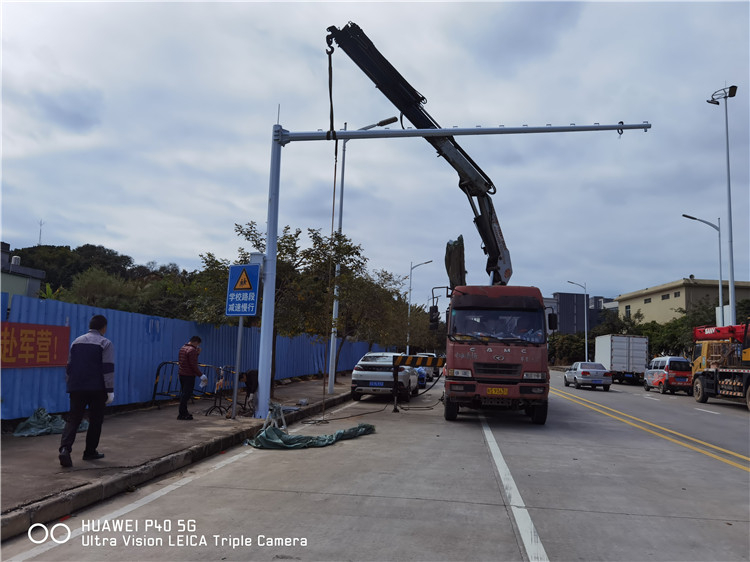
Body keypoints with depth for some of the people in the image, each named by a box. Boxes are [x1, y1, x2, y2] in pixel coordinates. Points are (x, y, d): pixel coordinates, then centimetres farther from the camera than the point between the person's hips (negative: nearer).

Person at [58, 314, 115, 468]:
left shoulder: (76, 342, 13)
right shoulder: (105, 343, -4)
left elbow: (69, 366, 17)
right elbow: (108, 369, -10)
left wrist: (69, 386, 24)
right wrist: (110, 391, -9)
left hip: (76, 388, 4)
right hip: (97, 389, -4)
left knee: (73, 419, 3)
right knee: (95, 420, 9)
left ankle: (65, 448, -18)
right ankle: (90, 452, 15)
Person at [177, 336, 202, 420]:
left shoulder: (183, 348, 14)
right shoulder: (192, 350, -16)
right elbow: (194, 365, -20)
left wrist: (197, 353, 12)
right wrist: (200, 375, -14)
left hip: (181, 374, 9)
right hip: (189, 375, -9)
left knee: (183, 393, 15)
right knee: (186, 394, -4)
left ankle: (184, 412, 23)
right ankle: (182, 414, -1)